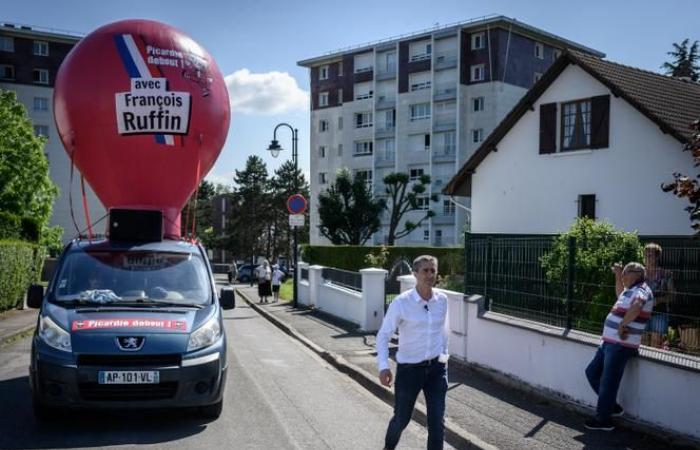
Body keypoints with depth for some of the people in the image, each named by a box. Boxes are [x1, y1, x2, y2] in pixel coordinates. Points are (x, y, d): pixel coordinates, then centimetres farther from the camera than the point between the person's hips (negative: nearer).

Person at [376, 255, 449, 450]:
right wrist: (383, 366, -22)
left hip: (436, 368, 3)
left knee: (437, 422, 2)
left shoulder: (442, 300, -3)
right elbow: (383, 335, -12)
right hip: (409, 369, -3)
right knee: (402, 418, 14)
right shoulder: (401, 302, -16)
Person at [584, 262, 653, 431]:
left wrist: (622, 324, -28)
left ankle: (604, 420, 10)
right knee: (592, 372, 17)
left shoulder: (641, 291, -14)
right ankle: (612, 406, 26)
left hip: (621, 346, -10)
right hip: (610, 343, 10)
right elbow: (620, 295, 41)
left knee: (608, 382, -2)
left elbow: (636, 307, -38)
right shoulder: (631, 290, 17)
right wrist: (618, 276, 29)